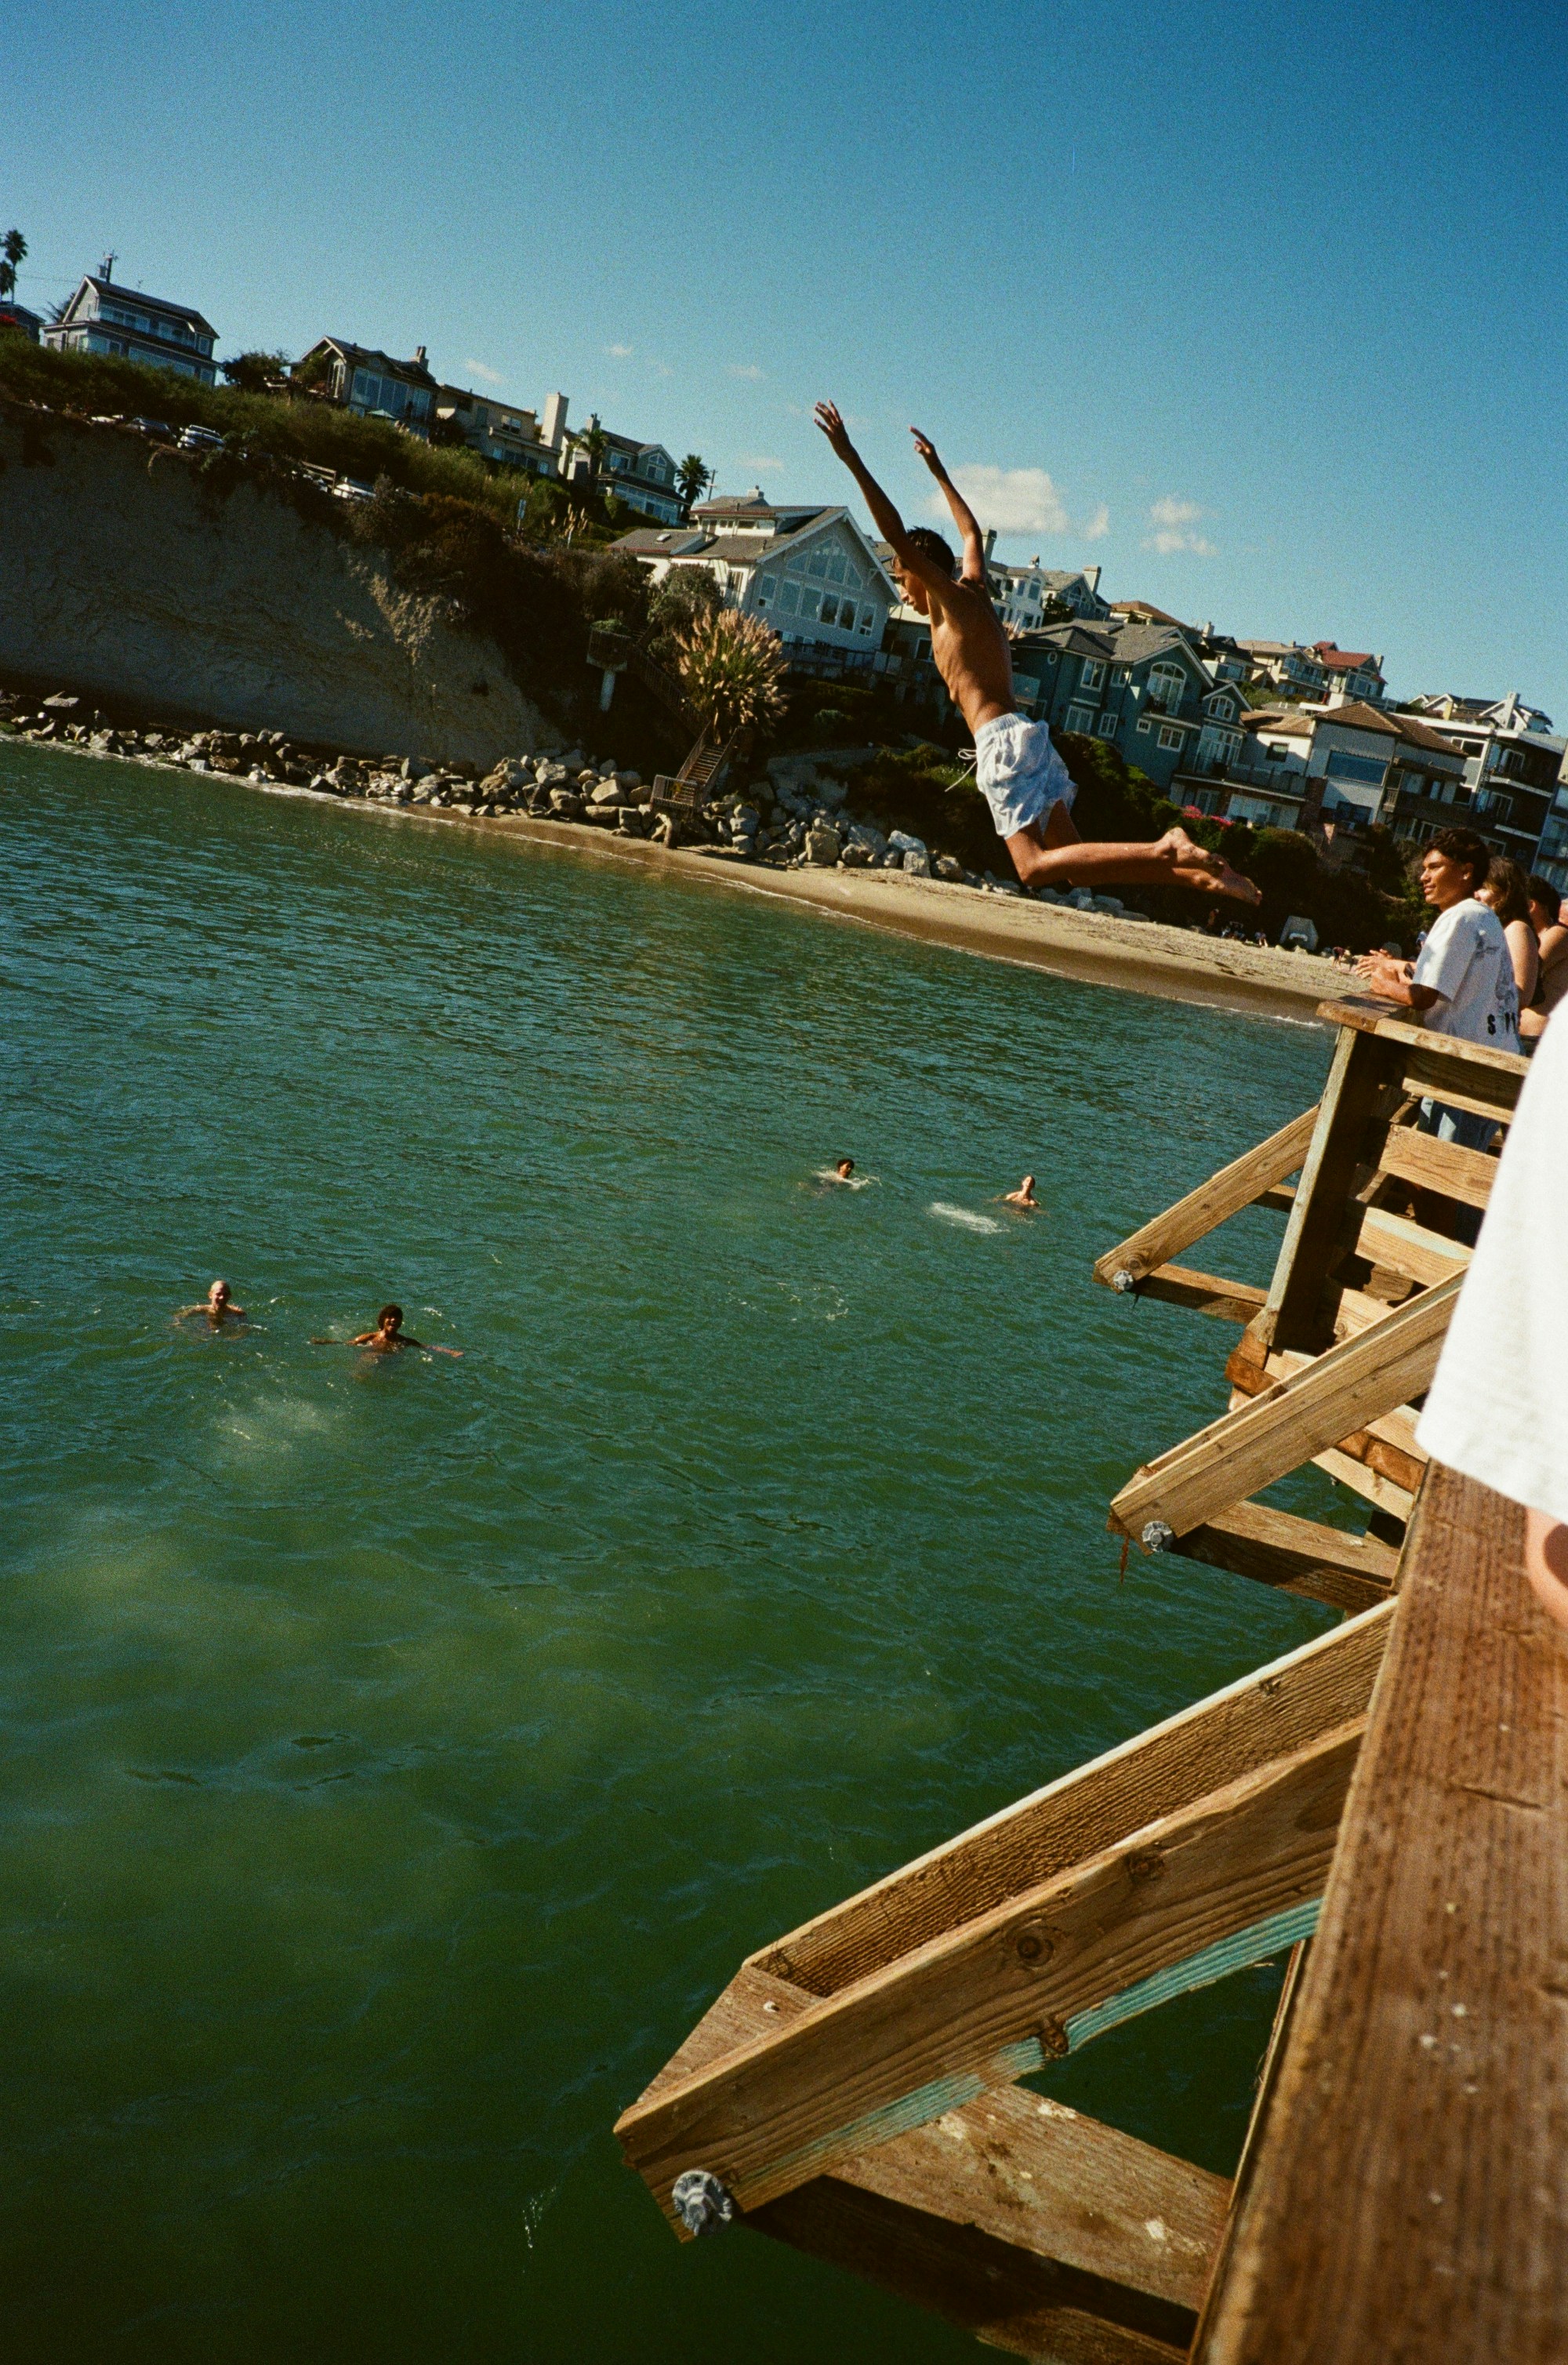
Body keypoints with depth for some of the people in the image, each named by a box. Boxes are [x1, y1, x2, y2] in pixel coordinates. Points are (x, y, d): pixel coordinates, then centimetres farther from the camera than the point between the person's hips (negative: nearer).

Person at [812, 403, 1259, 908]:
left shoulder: (953, 600, 1)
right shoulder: (975, 590, 22)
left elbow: (898, 537, -9)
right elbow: (972, 533, 42)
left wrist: (852, 460, -11)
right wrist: (939, 473, 50)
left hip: (1002, 738, -9)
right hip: (1028, 736, 9)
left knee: (1036, 868, -19)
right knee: (1072, 861, 5)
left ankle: (1164, 850, -29)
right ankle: (1197, 872, -6)